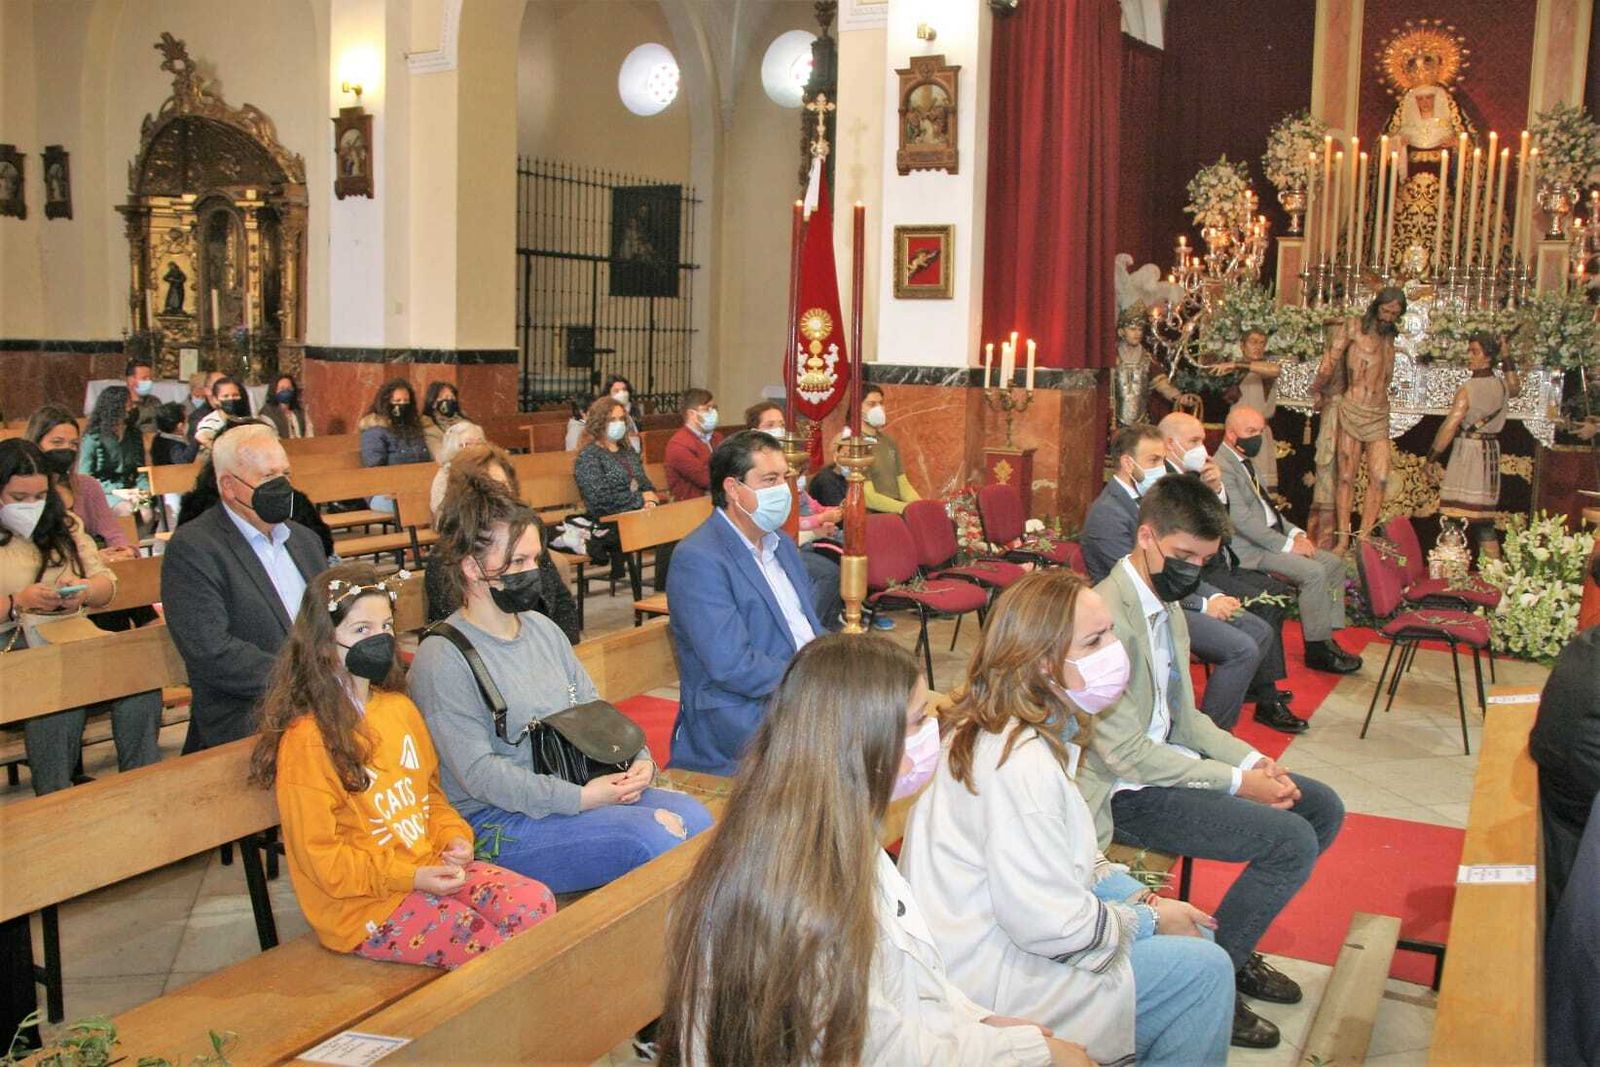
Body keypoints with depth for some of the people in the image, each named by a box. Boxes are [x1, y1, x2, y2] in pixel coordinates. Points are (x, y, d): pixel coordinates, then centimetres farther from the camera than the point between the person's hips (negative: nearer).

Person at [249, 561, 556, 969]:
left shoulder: (400, 708, 10)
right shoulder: (306, 737, -15)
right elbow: (319, 855, -14)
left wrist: (454, 837, 0)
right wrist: (409, 877, -19)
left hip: (429, 867, 7)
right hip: (365, 903, -7)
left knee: (537, 904, -12)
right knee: (501, 949, -18)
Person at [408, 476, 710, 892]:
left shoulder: (543, 628, 12)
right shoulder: (442, 659, -12)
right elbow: (478, 771, -19)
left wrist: (638, 760, -7)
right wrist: (579, 799, -22)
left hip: (578, 790, 7)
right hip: (496, 820, -7)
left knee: (691, 815, -15)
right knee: (651, 836, -25)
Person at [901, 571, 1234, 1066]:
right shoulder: (1020, 761, -28)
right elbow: (1050, 926, -27)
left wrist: (1141, 897, 1)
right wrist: (1148, 919, -11)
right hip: (989, 975, -10)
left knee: (1188, 925, 14)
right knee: (1204, 970, -8)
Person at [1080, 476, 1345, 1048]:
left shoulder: (1168, 606, 7)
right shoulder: (1109, 616, -24)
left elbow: (1184, 717, 14)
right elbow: (1128, 755, -23)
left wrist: (1253, 760, -3)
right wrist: (1236, 782, -18)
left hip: (1169, 759, 10)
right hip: (1126, 794, -10)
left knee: (1322, 807, 10)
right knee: (1292, 841, -19)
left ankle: (1234, 949, 19)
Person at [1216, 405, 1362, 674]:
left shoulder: (1243, 462, 17)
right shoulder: (1222, 467, -16)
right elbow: (1242, 520, -22)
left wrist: (1295, 533, 7)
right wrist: (1287, 544, -19)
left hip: (1271, 538, 11)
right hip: (1250, 550, -11)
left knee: (1333, 563, 4)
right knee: (1314, 572, -23)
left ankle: (1326, 639, 4)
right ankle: (1317, 650, -11)